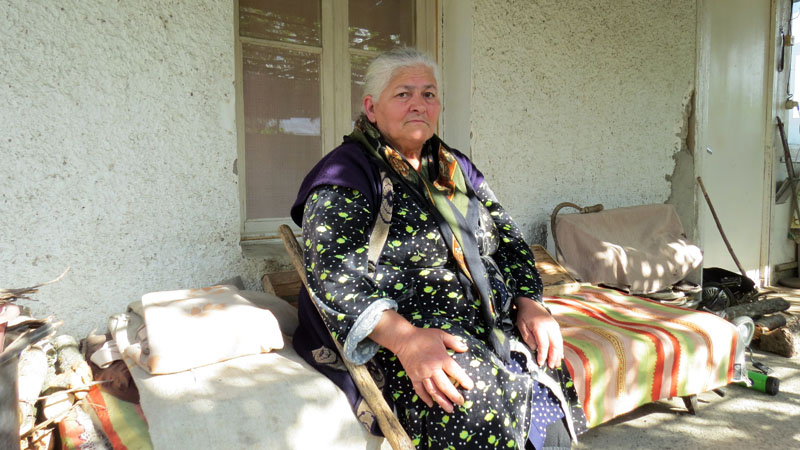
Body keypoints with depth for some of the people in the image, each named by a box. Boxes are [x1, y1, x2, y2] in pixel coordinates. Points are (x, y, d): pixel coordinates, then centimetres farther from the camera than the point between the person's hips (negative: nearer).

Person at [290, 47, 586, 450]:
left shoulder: (455, 167, 19)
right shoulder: (347, 172, -2)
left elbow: (508, 239, 18)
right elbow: (335, 272, -15)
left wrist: (530, 304, 0)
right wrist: (404, 338, -29)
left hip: (491, 323, 7)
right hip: (396, 334, -6)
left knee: (549, 383, -17)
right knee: (477, 394, -31)